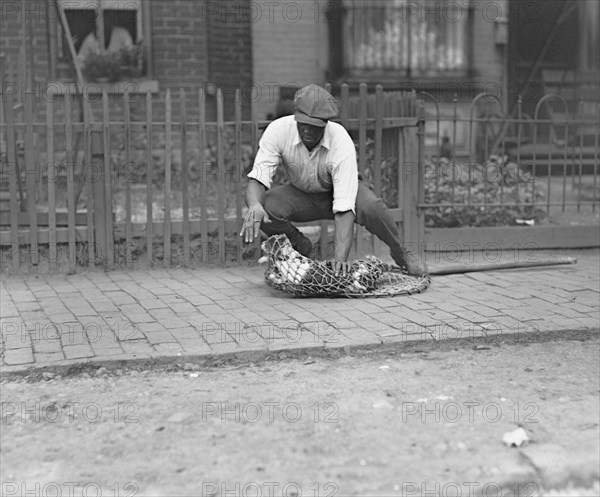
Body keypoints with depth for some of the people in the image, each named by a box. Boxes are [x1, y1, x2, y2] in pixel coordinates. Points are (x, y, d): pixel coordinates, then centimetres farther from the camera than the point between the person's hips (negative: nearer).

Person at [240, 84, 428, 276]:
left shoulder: (342, 142, -34)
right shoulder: (278, 130, -28)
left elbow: (344, 209, -39)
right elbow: (257, 178, -29)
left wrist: (340, 256, -51)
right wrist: (254, 205, -54)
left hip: (336, 191, -2)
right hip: (301, 194, 2)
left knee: (371, 207, -34)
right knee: (264, 206, -30)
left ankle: (400, 254, -2)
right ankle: (302, 249, 1)